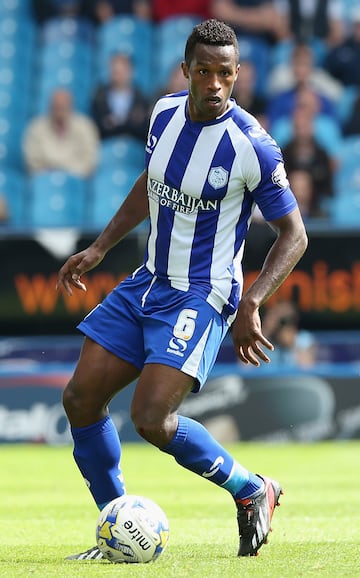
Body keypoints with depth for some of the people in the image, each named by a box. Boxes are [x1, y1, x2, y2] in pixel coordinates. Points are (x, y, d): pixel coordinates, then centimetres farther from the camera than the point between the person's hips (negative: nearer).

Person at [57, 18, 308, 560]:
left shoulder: (252, 146, -19)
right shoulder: (166, 112, 1)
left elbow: (293, 235, -13)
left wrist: (251, 304, -23)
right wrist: (99, 248, 17)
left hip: (203, 296, -7)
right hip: (148, 282, 7)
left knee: (151, 418, -20)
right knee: (81, 399, 1)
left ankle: (252, 491, 4)